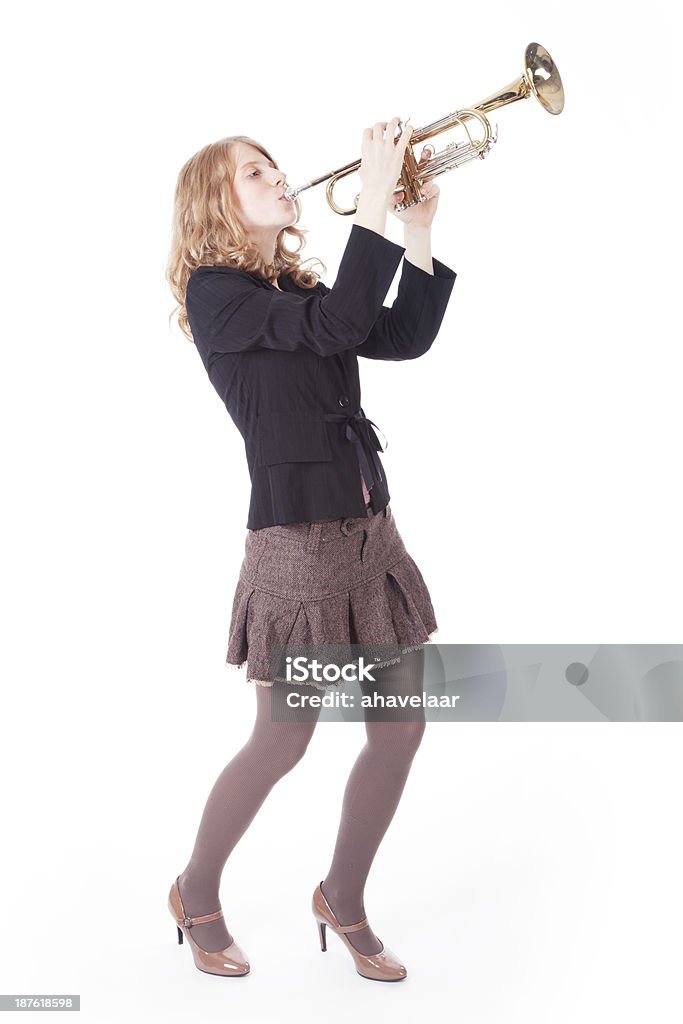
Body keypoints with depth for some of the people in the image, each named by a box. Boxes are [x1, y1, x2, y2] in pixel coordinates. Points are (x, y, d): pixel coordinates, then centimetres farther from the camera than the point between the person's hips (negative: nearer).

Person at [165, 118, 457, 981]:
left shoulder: (296, 290, 16)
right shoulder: (215, 292, -8)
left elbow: (405, 336, 7)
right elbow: (336, 326, -24)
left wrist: (419, 227, 3)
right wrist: (374, 203, -20)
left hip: (369, 528, 8)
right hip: (295, 541, -8)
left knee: (402, 728, 9)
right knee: (282, 743, 3)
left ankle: (343, 901, 30)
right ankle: (196, 894, 30)